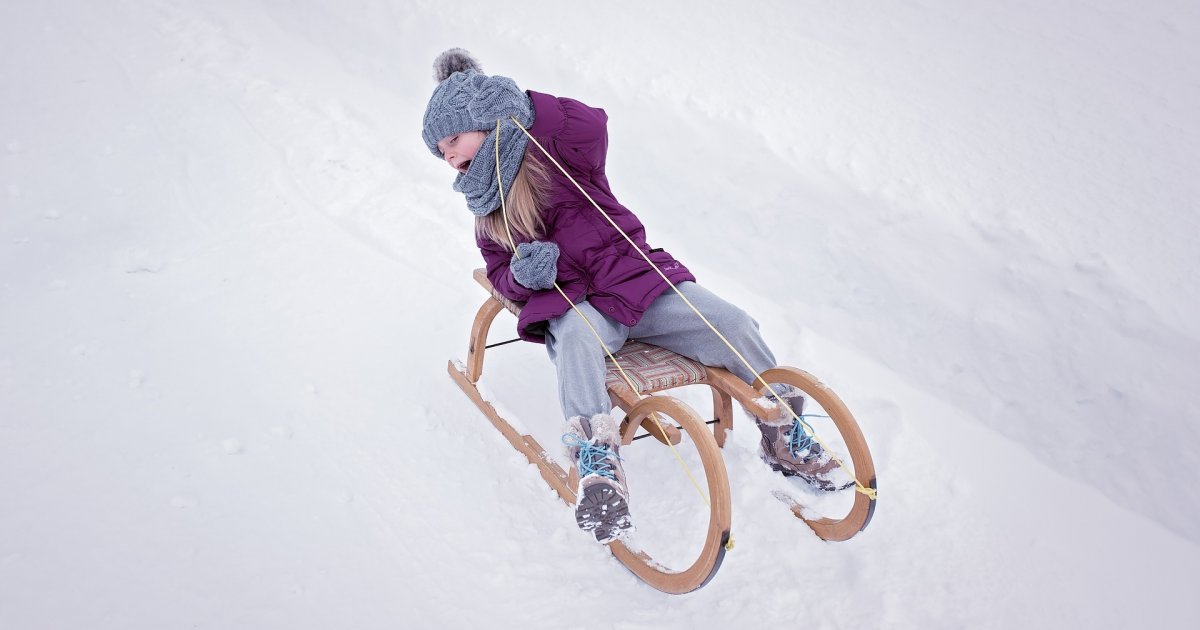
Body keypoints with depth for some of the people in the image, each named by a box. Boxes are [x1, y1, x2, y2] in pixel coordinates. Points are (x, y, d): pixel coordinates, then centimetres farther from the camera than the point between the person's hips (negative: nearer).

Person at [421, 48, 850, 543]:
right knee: (575, 337, -36)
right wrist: (521, 274, -12)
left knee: (731, 323, -17)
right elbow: (498, 272, 12)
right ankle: (597, 463, -38)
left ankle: (784, 434, 3)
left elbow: (591, 126, -24)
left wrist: (513, 105, -20)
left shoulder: (551, 152, -2)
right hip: (570, 303, 2)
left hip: (635, 279, -1)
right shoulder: (486, 207, 14)